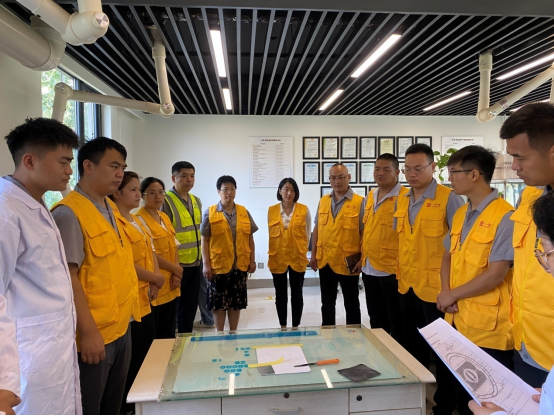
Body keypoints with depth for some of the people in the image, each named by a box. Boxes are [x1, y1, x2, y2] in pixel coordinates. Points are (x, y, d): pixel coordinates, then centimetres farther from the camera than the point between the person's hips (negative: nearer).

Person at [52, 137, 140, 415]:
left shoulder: (111, 209, 9)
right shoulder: (69, 212, -17)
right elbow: (67, 276, -21)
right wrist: (88, 331, -21)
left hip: (121, 328, 8)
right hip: (94, 334, -8)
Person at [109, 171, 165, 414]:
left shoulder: (138, 221, 13)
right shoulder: (116, 223, -17)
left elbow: (150, 254, 14)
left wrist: (155, 283, -1)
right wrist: (156, 278, -11)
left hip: (145, 300, 9)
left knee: (147, 355, 18)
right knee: (132, 360, 4)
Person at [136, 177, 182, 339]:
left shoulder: (165, 217, 13)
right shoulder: (139, 219, -11)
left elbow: (174, 247, 11)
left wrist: (176, 275, -3)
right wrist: (175, 269, -7)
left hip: (171, 286, 7)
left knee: (169, 334, 16)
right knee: (153, 336, 4)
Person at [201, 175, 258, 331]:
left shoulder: (244, 212, 6)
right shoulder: (209, 213, -3)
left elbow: (250, 238, 9)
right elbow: (204, 240, -4)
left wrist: (252, 261, 5)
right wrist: (206, 264, -8)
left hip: (240, 265, 3)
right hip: (218, 265, -3)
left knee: (236, 301, 12)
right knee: (219, 301, 8)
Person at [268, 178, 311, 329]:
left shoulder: (304, 210, -3)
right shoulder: (271, 210, 1)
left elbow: (307, 234, 4)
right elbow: (269, 234, 8)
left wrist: (301, 250, 2)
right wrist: (271, 254, 7)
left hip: (297, 258, -1)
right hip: (277, 259, 1)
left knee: (297, 294, 8)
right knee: (280, 295, 10)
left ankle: (295, 326, 21)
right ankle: (282, 326, 24)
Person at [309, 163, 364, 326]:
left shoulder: (359, 202, -8)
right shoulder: (323, 201, 7)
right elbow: (317, 229, 11)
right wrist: (313, 254, 7)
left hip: (348, 263, -4)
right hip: (325, 261, 5)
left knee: (351, 304, 11)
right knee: (327, 303, 18)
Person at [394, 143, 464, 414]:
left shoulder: (448, 199, -14)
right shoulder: (402, 200, 5)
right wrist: (400, 272, 12)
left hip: (435, 286, -6)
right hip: (406, 285, 6)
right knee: (412, 344, 20)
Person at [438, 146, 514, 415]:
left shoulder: (504, 216, -16)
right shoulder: (460, 215, 9)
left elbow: (496, 274, -20)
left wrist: (452, 295, -10)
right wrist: (444, 291, -3)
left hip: (488, 327, -7)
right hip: (458, 321, 7)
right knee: (461, 390, 21)